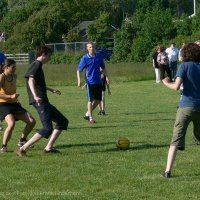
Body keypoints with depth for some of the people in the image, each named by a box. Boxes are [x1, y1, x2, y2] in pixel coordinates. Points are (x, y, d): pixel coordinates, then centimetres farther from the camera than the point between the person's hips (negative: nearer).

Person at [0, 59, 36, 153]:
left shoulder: (14, 76, 6)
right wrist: (11, 97, -34)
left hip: (14, 104, 8)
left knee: (32, 121, 2)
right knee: (11, 123, -32)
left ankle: (22, 140, 23)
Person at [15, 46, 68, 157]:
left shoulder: (37, 65, 21)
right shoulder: (36, 65, -9)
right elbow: (31, 80, -26)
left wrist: (51, 90, 52)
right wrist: (35, 96, -42)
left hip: (44, 102, 11)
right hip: (40, 102, -11)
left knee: (63, 121, 13)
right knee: (48, 129, -20)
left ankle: (49, 147, 10)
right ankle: (23, 149, -21)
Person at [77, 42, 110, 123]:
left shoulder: (99, 57, 5)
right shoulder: (85, 58, -6)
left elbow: (103, 68, 16)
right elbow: (79, 70, -4)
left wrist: (106, 77, 7)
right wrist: (79, 80, -14)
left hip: (98, 82, 5)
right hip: (90, 82, -4)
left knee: (98, 99, 7)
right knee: (90, 100, -2)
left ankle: (88, 113, 25)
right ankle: (90, 117, 6)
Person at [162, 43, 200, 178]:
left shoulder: (185, 66, -4)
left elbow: (176, 86, -14)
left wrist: (166, 83, 5)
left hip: (186, 106, -4)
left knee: (176, 140, -6)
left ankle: (168, 171, -14)